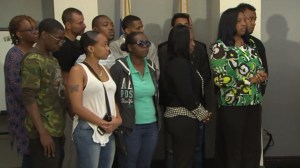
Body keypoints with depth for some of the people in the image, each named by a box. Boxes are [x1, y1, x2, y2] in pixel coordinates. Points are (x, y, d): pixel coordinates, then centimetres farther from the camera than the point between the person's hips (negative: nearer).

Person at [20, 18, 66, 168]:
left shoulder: (51, 58, 13)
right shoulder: (33, 61, -14)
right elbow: (28, 99, -19)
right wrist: (43, 133, -20)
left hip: (57, 128, 8)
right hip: (44, 131, -8)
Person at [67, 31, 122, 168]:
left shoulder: (105, 70, 13)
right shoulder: (78, 70, -8)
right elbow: (77, 107, -15)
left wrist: (118, 119, -3)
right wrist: (102, 123, -14)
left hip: (109, 132, 7)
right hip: (88, 132, -7)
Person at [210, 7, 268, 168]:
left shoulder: (250, 45, 11)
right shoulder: (219, 47, -7)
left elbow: (261, 70, 16)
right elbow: (220, 79, -15)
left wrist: (262, 76, -8)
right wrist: (250, 79, -15)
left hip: (254, 105, 5)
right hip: (232, 106, -5)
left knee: (252, 148, 9)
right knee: (232, 149, 4)